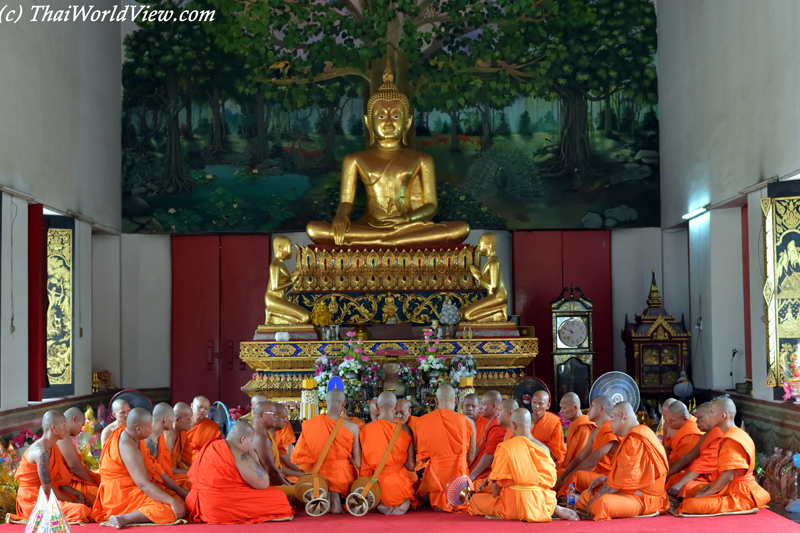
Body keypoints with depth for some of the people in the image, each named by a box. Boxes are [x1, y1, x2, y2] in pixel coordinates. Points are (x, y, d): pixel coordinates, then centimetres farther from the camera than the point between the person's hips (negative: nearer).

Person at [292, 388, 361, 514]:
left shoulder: (308, 425, -7)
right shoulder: (352, 427, -11)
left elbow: (299, 458, -2)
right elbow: (358, 462, -7)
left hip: (318, 476, 1)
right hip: (343, 477, -1)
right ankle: (336, 496, -6)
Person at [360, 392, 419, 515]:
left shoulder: (365, 429, -5)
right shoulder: (405, 430, -5)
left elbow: (362, 464, -1)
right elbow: (411, 465, -3)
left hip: (375, 481, 1)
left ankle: (382, 505, -7)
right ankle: (403, 504, -7)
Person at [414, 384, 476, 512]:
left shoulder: (422, 421, -2)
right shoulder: (466, 421, -3)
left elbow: (421, 457, 5)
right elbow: (470, 458, 2)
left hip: (435, 472, 0)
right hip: (460, 474, 1)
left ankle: (437, 498, -6)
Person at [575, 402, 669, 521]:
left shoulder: (634, 441, -19)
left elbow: (620, 480, -20)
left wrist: (595, 500, -12)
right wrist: (604, 479, 9)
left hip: (642, 499, -11)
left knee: (601, 503, -37)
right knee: (586, 495, 17)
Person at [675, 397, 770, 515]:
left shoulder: (732, 441, -19)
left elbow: (728, 476, -21)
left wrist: (706, 493, -11)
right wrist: (707, 487, 7)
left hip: (738, 495, -11)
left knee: (691, 505, -26)